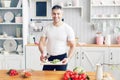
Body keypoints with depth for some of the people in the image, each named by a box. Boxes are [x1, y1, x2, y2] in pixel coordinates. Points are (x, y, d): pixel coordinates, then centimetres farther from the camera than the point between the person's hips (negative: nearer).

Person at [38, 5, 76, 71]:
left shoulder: (68, 29, -9)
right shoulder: (47, 28, -1)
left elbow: (72, 46, -6)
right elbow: (41, 42, -1)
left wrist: (68, 58, -21)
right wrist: (42, 53, -21)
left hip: (61, 58, -2)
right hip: (49, 57, 2)